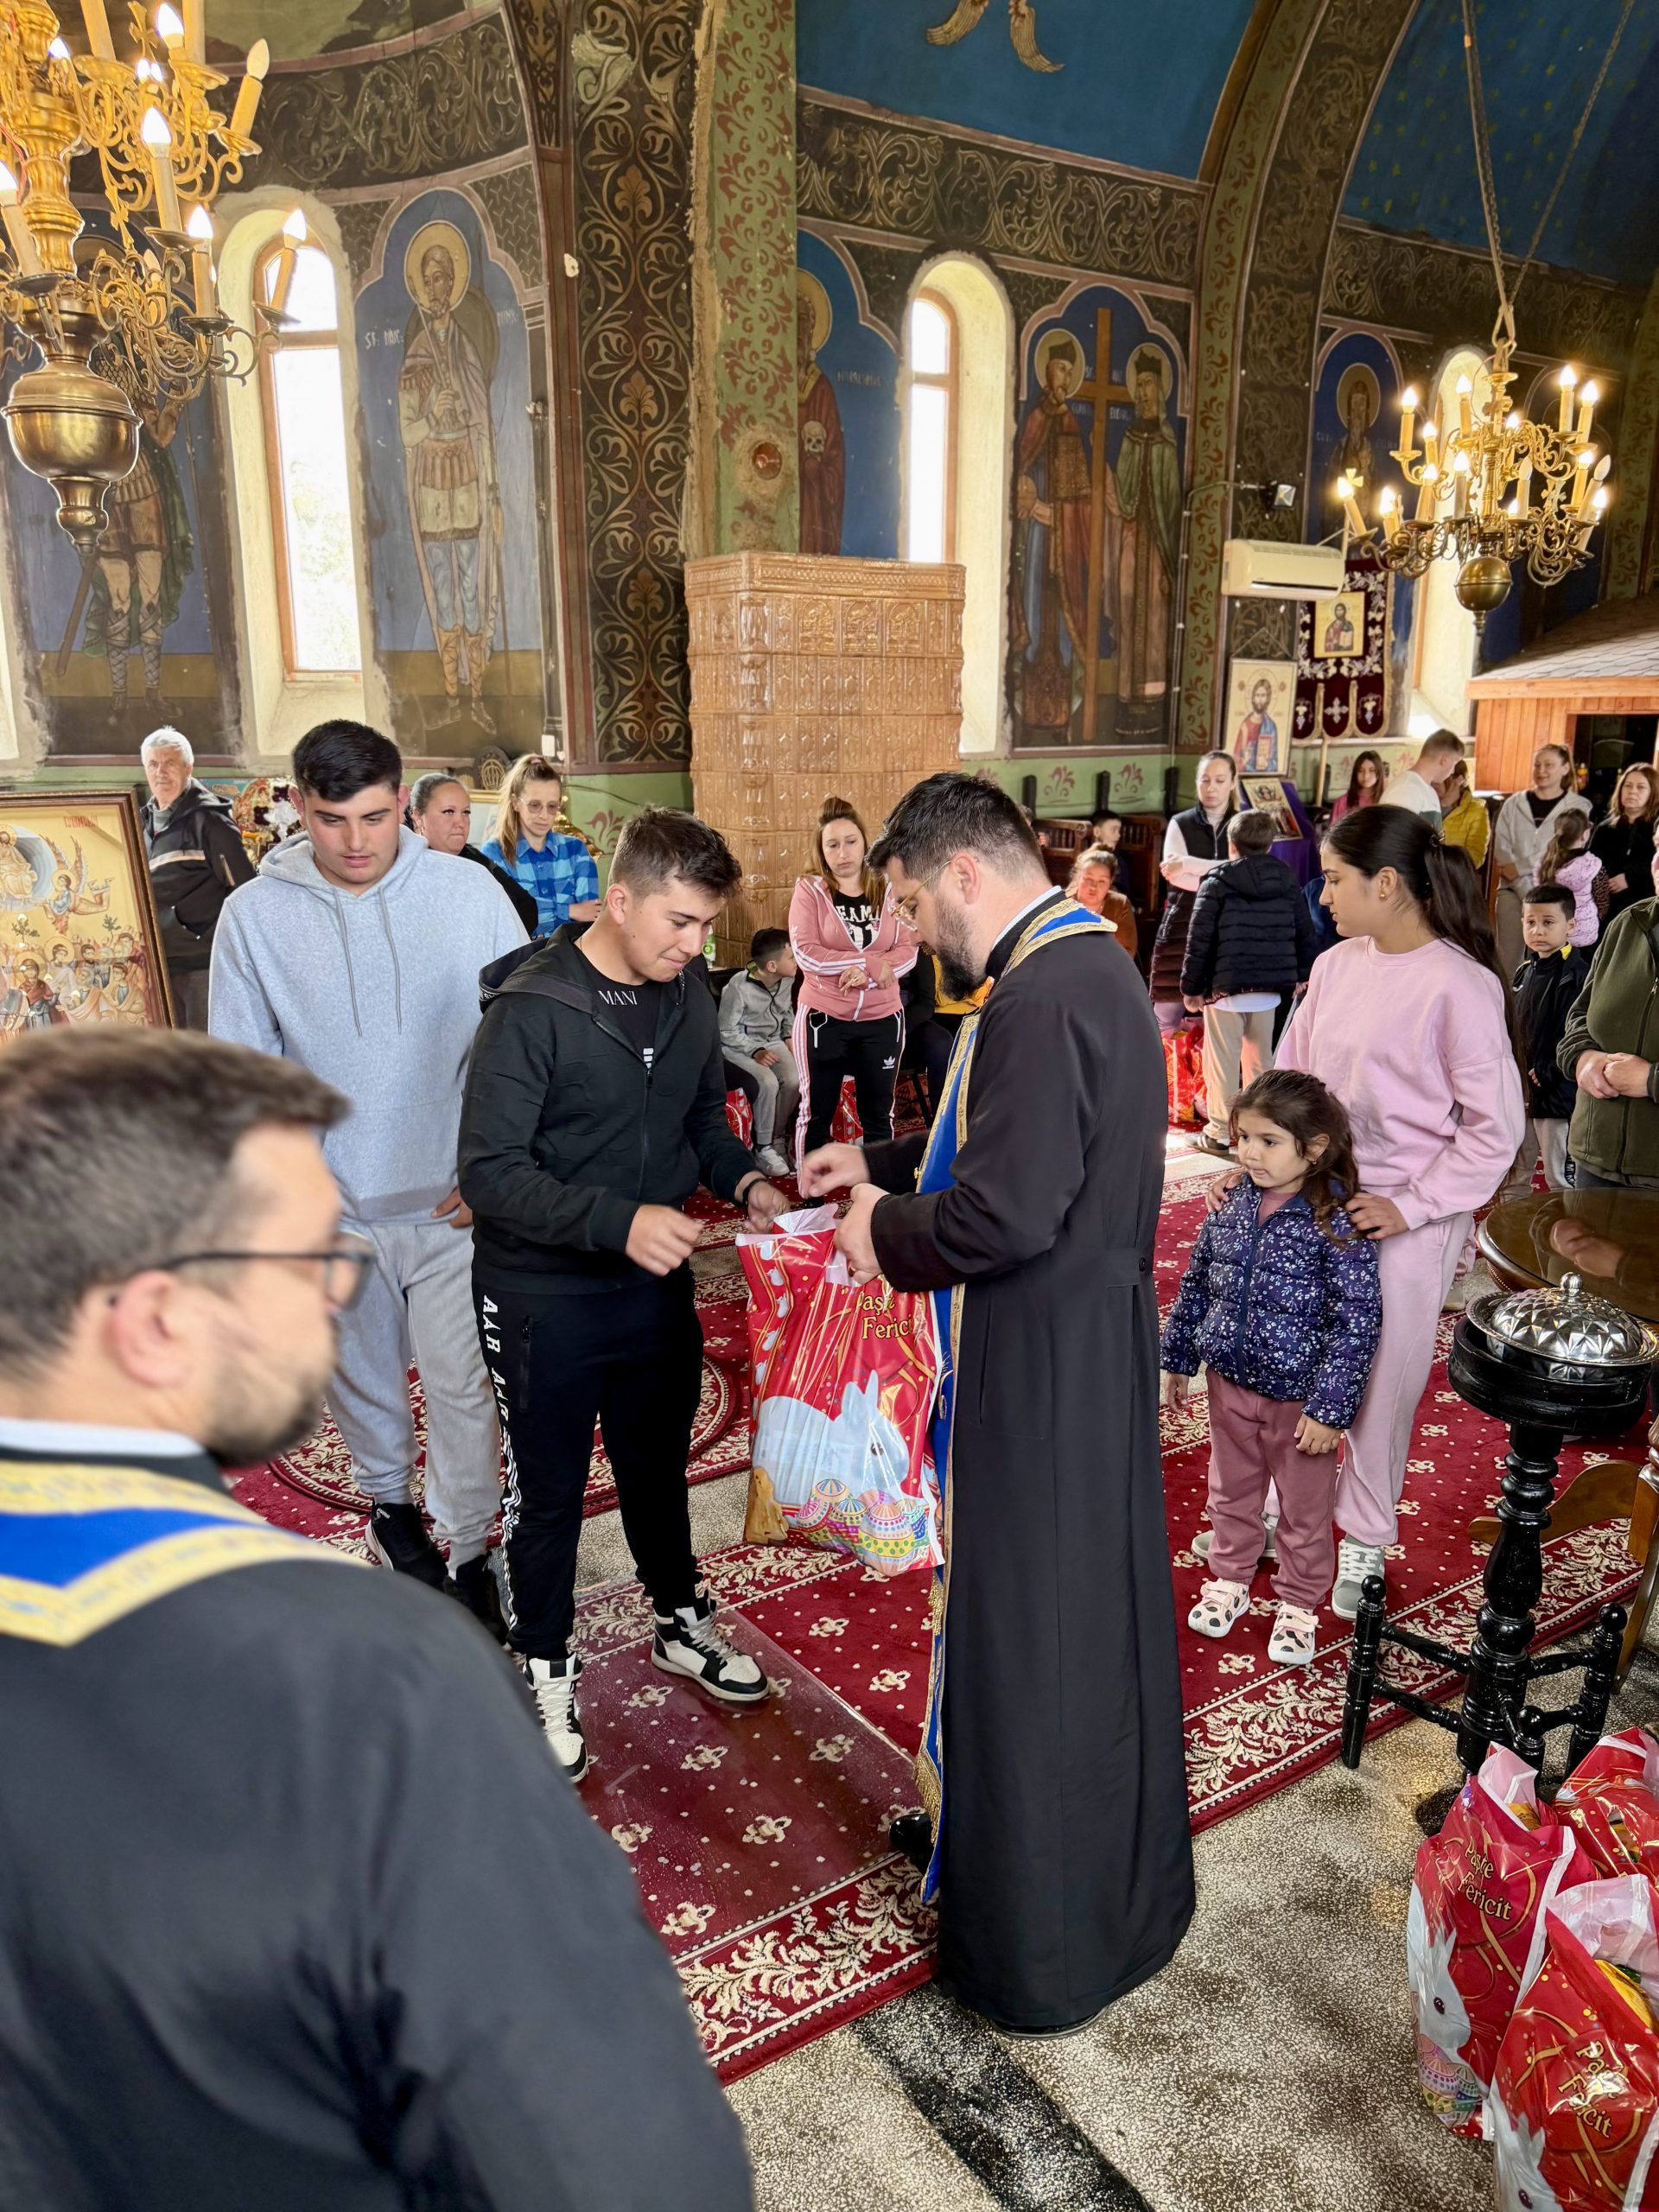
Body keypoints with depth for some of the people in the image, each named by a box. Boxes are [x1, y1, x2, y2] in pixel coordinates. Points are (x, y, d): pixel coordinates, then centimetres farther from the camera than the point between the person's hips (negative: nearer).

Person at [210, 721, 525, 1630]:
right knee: (362, 1371, 19)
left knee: (464, 1383, 4)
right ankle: (389, 1499, 45)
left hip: (456, 1197, -1)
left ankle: (465, 1545, 24)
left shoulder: (468, 891, -8)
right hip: (335, 1204, 2)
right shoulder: (255, 913, -5)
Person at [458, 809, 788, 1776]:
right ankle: (546, 1669, 35)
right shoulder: (532, 1009, -21)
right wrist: (618, 1219, -36)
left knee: (660, 1463, 24)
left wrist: (745, 1180, -9)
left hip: (657, 1282, 5)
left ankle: (682, 1621, 47)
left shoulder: (691, 996, -2)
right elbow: (490, 1172, -24)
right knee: (549, 1489, 13)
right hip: (545, 1298, -5)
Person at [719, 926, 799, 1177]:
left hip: (773, 1042, 6)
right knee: (768, 1084, -29)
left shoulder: (787, 980, -4)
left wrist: (790, 1036, 3)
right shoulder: (739, 987, -24)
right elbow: (727, 1032, -15)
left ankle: (777, 1137, 0)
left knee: (794, 1081, -22)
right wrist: (755, 1051, -23)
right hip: (739, 1047, -6)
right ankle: (763, 1149, -11)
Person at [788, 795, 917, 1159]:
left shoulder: (888, 891, 4)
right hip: (823, 1017, -2)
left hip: (882, 1019, 2)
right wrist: (871, 962, -17)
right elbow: (805, 953, -14)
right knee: (816, 1112, 6)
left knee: (878, 1113, 12)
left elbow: (907, 952, -3)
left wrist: (866, 972, -20)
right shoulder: (809, 890, -3)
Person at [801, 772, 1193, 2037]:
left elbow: (1005, 1211, -29)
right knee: (1087, 1607, 23)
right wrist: (880, 1164, 15)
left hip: (1039, 1373, -10)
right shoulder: (1090, 966, 9)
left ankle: (1046, 1948, 27)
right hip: (1096, 1347, 10)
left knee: (1027, 1633, 6)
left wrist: (885, 1234, -11)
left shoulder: (1040, 999, -24)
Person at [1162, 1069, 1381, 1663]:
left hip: (1299, 1397, -5)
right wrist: (1177, 1358, 11)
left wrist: (1330, 1407, -19)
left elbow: (1358, 1323, -19)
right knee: (1232, 1491, 23)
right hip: (1230, 1381, 5)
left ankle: (1298, 1606, 34)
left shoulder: (1337, 1223, -20)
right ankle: (1229, 1579, 43)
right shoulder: (1234, 1206, -4)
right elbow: (1196, 1283, 7)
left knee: (1303, 1508, 15)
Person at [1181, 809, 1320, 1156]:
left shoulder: (1217, 883, -6)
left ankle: (1220, 1133, 6)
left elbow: (1199, 941, -9)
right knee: (1260, 1060, 16)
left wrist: (1191, 987, -3)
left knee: (1222, 1061, 4)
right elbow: (1305, 935, 9)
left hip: (1226, 987, -4)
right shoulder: (1288, 883, 6)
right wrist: (1302, 974, 22)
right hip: (1270, 989, 4)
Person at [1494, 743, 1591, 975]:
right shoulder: (1514, 803, 10)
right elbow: (1501, 848, 1)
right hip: (1513, 889, 2)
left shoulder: (1579, 807, 3)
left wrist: (1520, 867, -11)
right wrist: (1526, 889, -11)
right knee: (1508, 956, 2)